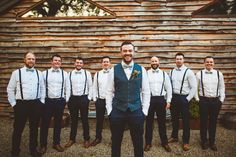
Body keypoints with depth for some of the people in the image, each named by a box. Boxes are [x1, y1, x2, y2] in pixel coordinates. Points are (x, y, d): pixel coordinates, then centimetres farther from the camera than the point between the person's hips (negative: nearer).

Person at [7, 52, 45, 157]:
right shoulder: (17, 73, -1)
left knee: (34, 128, 13)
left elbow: (42, 88, 12)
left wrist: (41, 101, 6)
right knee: (18, 129, 7)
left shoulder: (39, 73, 7)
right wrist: (13, 103, -3)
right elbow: (10, 89, 1)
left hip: (36, 104, 3)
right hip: (21, 104, -2)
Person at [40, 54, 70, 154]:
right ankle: (43, 145, 19)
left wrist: (66, 99, 4)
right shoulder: (45, 73, 3)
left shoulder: (64, 74, 6)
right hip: (47, 101, -1)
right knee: (45, 123, 4)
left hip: (60, 101, 1)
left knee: (58, 123, 11)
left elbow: (67, 88, 8)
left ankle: (56, 143, 26)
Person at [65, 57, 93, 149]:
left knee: (84, 119, 7)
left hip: (84, 98, -1)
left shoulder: (87, 73, 1)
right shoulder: (70, 74, 5)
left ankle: (86, 139, 20)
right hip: (73, 98, 2)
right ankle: (72, 139, 25)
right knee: (73, 119, 11)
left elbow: (90, 86, 1)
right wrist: (68, 98, 0)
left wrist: (89, 98, -4)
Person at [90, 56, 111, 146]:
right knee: (99, 120, 12)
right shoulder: (97, 74, 6)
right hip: (100, 100, 2)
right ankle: (98, 138, 27)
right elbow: (95, 88, 8)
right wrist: (95, 99, 4)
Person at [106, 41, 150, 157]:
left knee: (138, 142, 12)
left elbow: (146, 92, 3)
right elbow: (109, 92, 1)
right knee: (116, 142, 15)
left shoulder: (141, 70, 2)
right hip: (117, 112, 0)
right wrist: (109, 111, -3)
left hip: (136, 111, 0)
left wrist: (144, 111, -1)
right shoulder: (114, 70, 0)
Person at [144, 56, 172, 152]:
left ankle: (164, 143, 26)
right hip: (149, 99, -1)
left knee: (162, 122, 11)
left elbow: (169, 88, 8)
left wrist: (168, 101, 2)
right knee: (149, 122, 9)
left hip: (161, 100, 1)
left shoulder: (164, 74, 7)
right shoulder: (146, 74, 2)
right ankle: (148, 143, 22)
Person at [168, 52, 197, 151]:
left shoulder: (188, 72, -7)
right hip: (173, 97, 4)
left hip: (184, 98, -4)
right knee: (174, 119, 16)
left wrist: (188, 99, -10)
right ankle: (174, 136, 34)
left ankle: (186, 141, 19)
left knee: (185, 120, 5)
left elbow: (194, 87, -7)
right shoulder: (171, 72, 7)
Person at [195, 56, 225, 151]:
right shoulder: (199, 74, -1)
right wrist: (197, 99, -3)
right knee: (203, 122, 8)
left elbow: (222, 88, 7)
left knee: (213, 122, 12)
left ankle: (212, 142, 27)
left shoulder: (219, 74, 4)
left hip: (216, 101, 2)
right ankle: (204, 141, 25)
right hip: (204, 100, -1)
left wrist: (221, 100, 2)